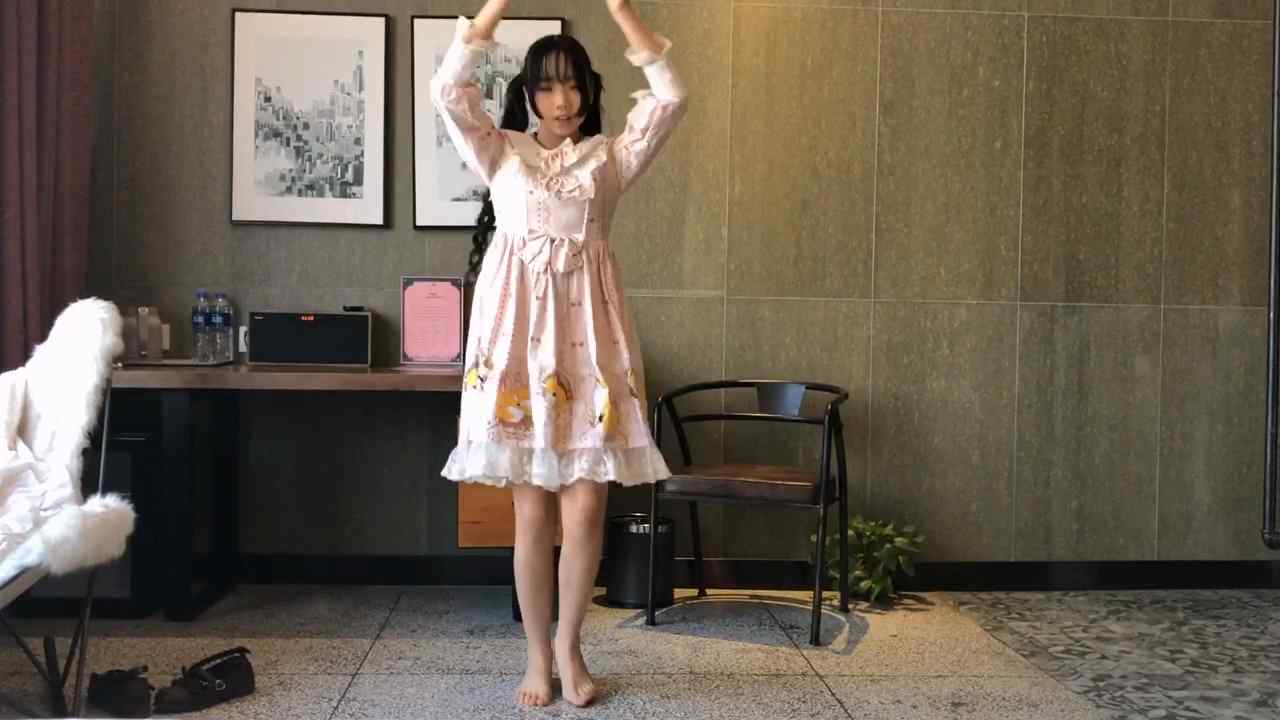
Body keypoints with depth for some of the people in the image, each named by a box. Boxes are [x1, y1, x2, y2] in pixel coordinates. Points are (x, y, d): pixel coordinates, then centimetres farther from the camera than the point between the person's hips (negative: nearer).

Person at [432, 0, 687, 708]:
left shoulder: (611, 154, 13)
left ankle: (569, 648, 18)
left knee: (586, 507, -1)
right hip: (518, 328, 0)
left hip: (588, 330, 1)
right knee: (531, 512, 3)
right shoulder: (501, 151, 12)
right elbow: (449, 88, -2)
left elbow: (669, 96, 0)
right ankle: (537, 653, 18)